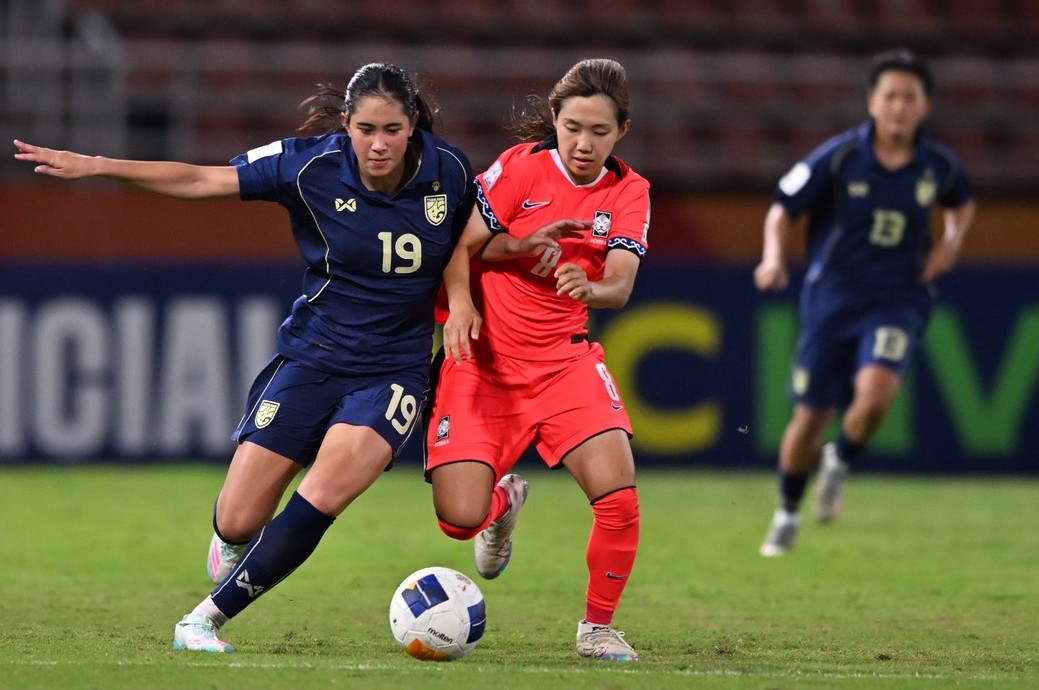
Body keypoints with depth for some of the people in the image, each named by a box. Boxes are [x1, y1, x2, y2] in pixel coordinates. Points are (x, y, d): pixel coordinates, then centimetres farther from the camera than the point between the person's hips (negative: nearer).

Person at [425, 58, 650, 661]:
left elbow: (620, 287, -15)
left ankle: (599, 627, 2)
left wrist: (588, 289, -37)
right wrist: (524, 246, -22)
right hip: (484, 360, -1)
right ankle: (504, 500, 27)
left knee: (619, 494, -21)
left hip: (567, 359, 1)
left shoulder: (629, 192, -1)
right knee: (460, 518, -13)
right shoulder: (522, 167, -7)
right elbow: (460, 245, -3)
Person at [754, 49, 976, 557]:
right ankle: (787, 516, 28)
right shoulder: (839, 157, -11)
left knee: (875, 392, -27)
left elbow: (962, 203, 20)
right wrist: (774, 257, -20)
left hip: (899, 301, 0)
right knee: (810, 416, 3)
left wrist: (952, 241, 1)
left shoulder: (939, 165, -3)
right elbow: (783, 209, -3)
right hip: (833, 298, 0)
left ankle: (839, 463, 6)